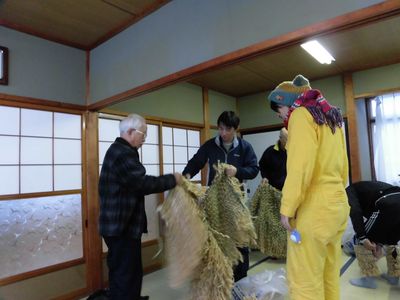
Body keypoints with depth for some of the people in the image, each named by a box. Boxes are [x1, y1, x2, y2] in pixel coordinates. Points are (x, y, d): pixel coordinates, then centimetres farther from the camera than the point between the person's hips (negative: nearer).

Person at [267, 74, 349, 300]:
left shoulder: (301, 114, -6)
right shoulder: (332, 116, 20)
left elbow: (300, 166, -17)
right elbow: (343, 165, 19)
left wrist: (288, 207, -13)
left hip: (313, 208, -9)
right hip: (338, 205, 9)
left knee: (306, 282, -1)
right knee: (330, 276, 16)